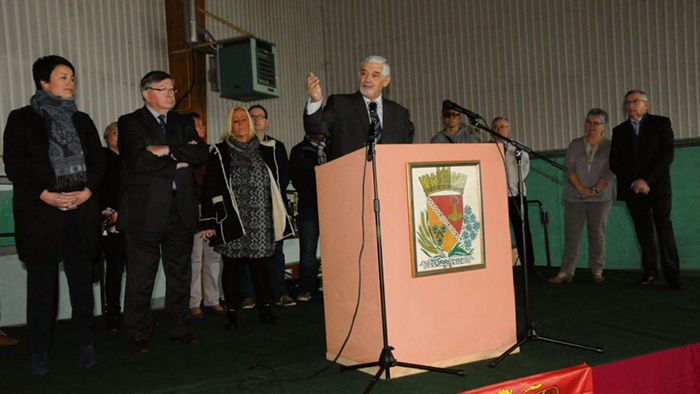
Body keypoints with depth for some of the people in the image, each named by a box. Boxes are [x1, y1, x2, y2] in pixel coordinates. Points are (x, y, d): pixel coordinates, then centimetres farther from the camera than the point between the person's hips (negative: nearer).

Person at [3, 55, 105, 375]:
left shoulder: (82, 120, 16)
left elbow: (98, 162, 12)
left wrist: (87, 191, -6)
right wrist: (45, 195, -13)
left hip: (81, 211, 3)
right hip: (39, 212, -3)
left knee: (82, 279, 4)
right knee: (41, 282, 1)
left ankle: (84, 343, 13)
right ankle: (39, 350, 11)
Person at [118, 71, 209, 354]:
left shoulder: (183, 123, 16)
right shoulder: (130, 123, 1)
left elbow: (201, 154, 0)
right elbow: (139, 160, -15)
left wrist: (167, 149, -11)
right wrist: (179, 163, -7)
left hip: (181, 210, 5)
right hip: (146, 211, -4)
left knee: (180, 274, 9)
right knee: (141, 277, 1)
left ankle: (178, 329, 20)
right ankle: (138, 335, 13)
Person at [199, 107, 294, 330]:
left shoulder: (264, 150, 12)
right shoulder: (220, 153, 3)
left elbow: (276, 184, 14)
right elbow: (209, 189, -1)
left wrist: (281, 218, 9)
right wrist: (208, 222, -9)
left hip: (260, 221, 3)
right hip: (232, 221, -2)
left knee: (260, 264, 5)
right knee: (233, 266, 1)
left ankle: (265, 309, 15)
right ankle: (231, 314, 10)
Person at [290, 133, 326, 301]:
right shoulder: (299, 151, 12)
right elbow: (297, 180, 3)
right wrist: (316, 201, -9)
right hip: (309, 207, -1)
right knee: (308, 250, -4)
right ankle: (306, 290, 6)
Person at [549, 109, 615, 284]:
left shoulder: (609, 146, 5)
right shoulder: (575, 145, 9)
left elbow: (610, 171, -3)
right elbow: (568, 168, 0)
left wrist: (595, 189, -14)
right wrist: (581, 188, -12)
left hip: (600, 196, -1)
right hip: (575, 196, 1)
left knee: (597, 235, 0)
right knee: (572, 234, -1)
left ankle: (597, 271, 8)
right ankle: (566, 271, 0)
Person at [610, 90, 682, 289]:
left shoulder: (661, 123, 4)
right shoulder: (619, 131, 13)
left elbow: (667, 155, -6)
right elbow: (614, 162, 7)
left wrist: (646, 180, -15)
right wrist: (633, 182, -8)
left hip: (657, 185, -3)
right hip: (632, 188, 3)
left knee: (663, 227, -10)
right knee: (643, 231, 4)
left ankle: (672, 275, -9)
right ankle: (649, 271, 9)